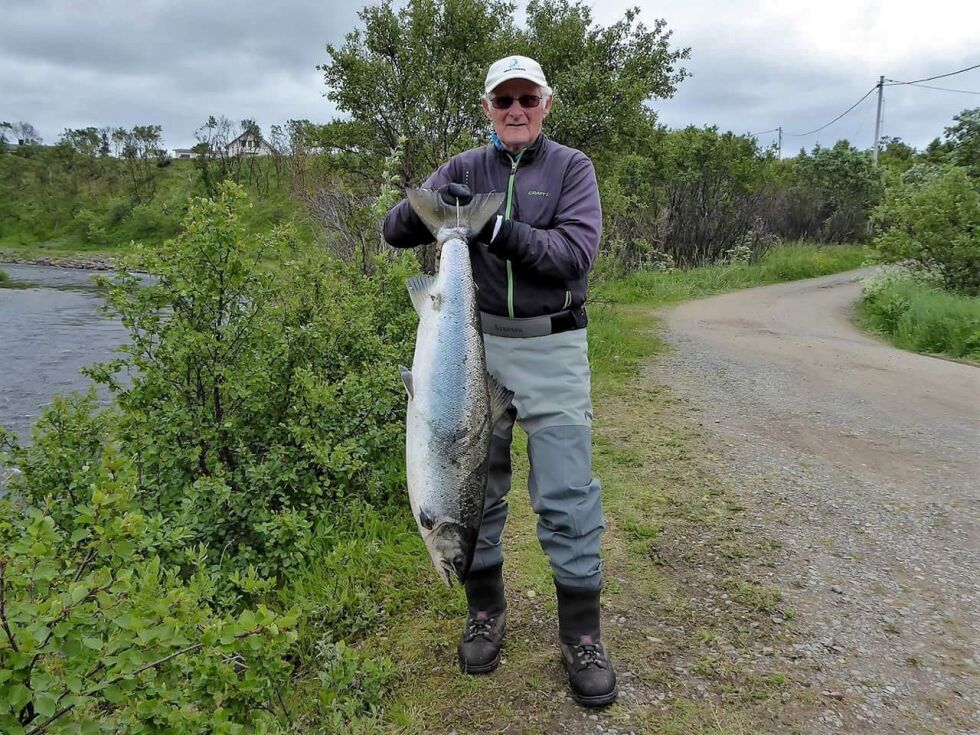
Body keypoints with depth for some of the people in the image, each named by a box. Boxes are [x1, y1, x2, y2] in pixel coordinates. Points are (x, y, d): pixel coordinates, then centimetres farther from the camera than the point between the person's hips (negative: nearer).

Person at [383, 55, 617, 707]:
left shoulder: (571, 167, 2)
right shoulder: (465, 169, 8)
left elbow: (577, 252, -13)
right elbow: (396, 230, -1)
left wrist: (498, 229, -23)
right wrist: (432, 203, -21)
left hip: (553, 348, -2)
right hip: (479, 343, 2)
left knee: (568, 498, -2)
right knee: (476, 486, 10)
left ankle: (582, 636, 13)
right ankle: (485, 612, 29)